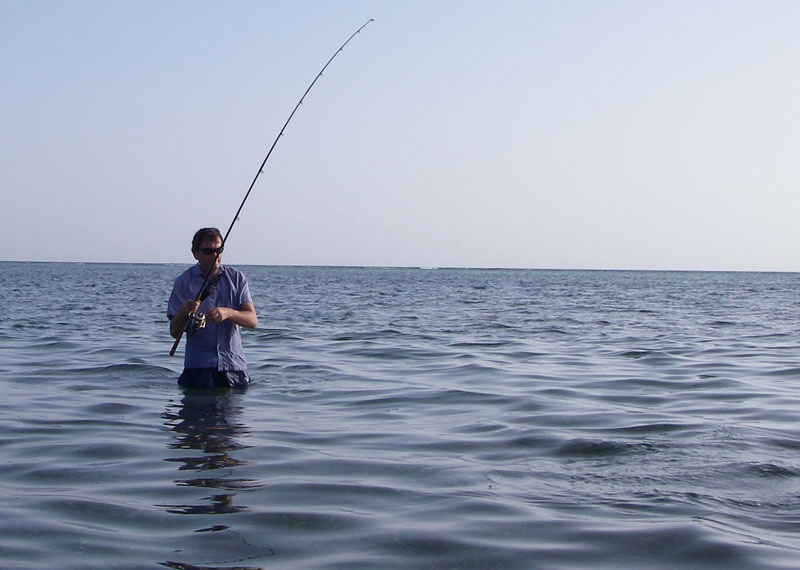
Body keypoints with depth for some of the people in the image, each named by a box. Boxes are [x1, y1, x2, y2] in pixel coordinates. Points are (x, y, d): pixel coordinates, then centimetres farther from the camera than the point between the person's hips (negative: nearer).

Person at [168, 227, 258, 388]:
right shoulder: (184, 281, 3)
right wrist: (184, 312, -21)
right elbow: (174, 332, 0)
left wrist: (228, 313, -21)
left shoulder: (236, 278, 8)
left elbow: (252, 320, -2)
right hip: (198, 368, -1)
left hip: (234, 365, 2)